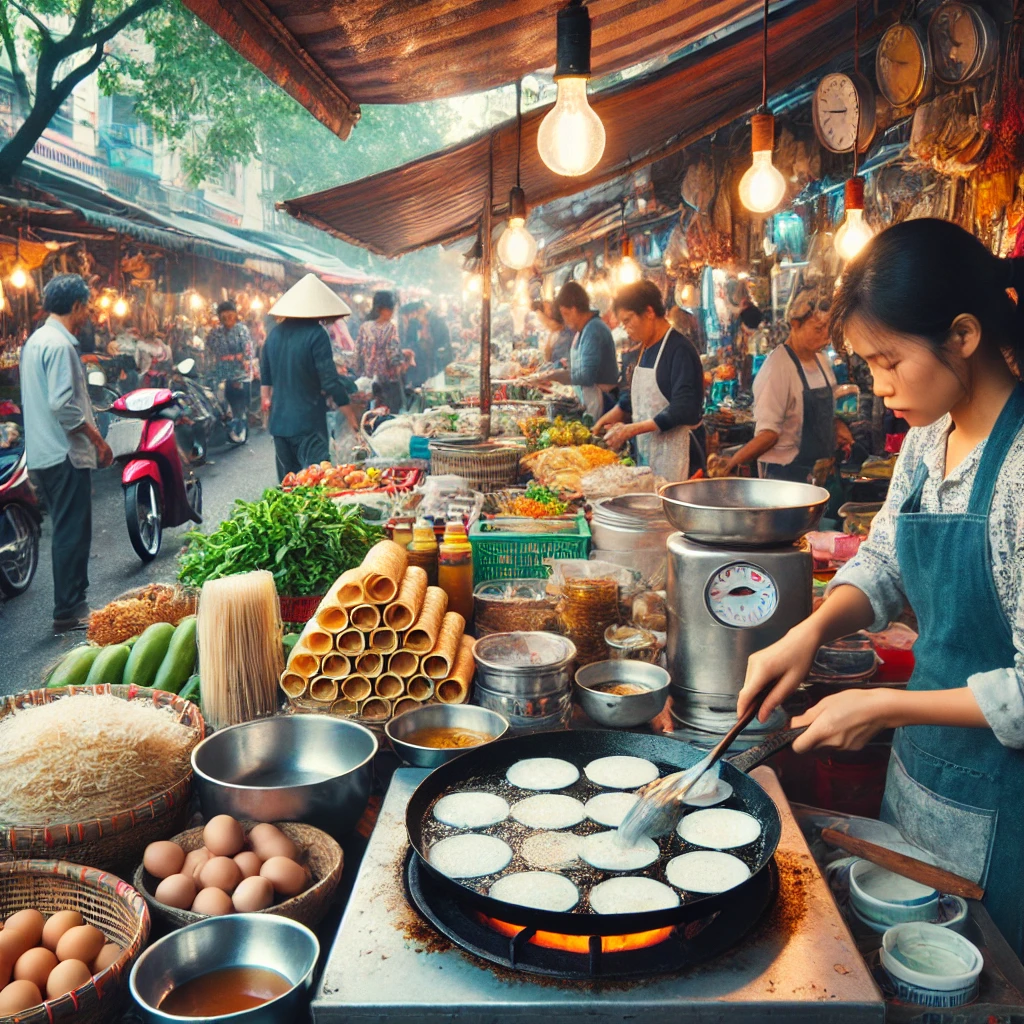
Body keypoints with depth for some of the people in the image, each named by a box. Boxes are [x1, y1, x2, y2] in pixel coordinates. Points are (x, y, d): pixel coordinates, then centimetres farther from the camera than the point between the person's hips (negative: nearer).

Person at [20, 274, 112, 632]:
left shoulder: (35, 341, 16)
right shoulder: (60, 345, -16)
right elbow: (63, 405, -23)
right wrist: (99, 441, -15)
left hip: (44, 453, 10)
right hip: (67, 454, -10)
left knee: (67, 532, 15)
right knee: (73, 533, -4)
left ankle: (70, 605, 23)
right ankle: (68, 612, 0)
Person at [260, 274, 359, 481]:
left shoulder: (275, 333, 8)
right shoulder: (316, 334, -13)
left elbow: (265, 376, 18)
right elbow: (330, 380, -16)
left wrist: (266, 398, 34)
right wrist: (351, 417, -10)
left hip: (279, 421, 7)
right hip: (309, 422, -7)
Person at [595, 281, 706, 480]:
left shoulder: (680, 350, -15)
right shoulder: (646, 350, 13)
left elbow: (683, 411, -21)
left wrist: (632, 429, -20)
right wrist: (608, 419, 12)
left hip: (676, 455, -8)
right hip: (647, 453, 8)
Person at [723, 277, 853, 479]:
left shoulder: (821, 364, 10)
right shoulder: (778, 368, -16)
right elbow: (769, 432, -19)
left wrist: (837, 426, 3)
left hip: (819, 471, 8)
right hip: (786, 473, -8)